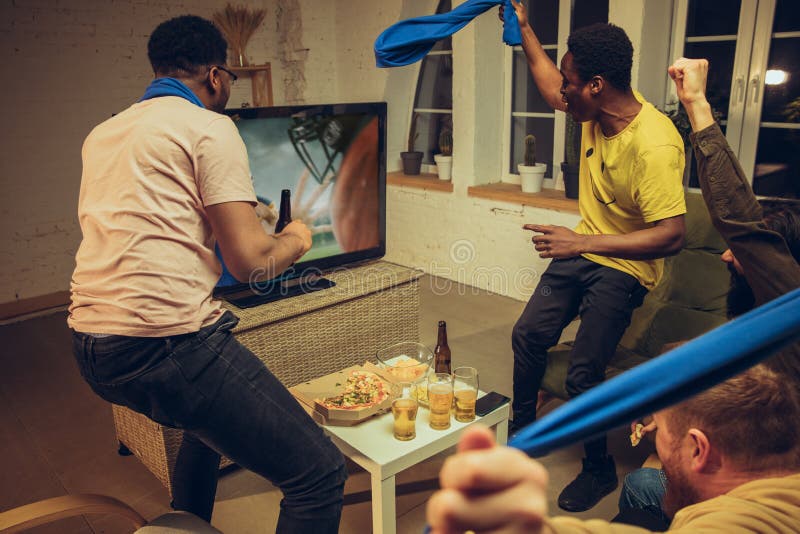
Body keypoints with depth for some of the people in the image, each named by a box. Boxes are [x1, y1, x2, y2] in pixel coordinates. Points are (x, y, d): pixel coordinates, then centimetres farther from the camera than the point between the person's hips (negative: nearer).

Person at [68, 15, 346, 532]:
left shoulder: (102, 135, 19)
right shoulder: (209, 126, -4)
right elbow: (250, 260, -11)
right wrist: (295, 240, 10)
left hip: (91, 348, 10)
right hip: (166, 342, -9)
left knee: (208, 420, 37)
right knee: (320, 474, -4)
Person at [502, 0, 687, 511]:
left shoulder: (655, 145, -29)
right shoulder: (598, 108, -6)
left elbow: (672, 236, -32)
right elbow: (553, 93, 16)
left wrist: (583, 242, -35)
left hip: (624, 266, -8)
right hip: (582, 249, 8)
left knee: (582, 373, -10)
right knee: (528, 335, 9)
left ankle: (600, 469, 17)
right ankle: (522, 426, 31)